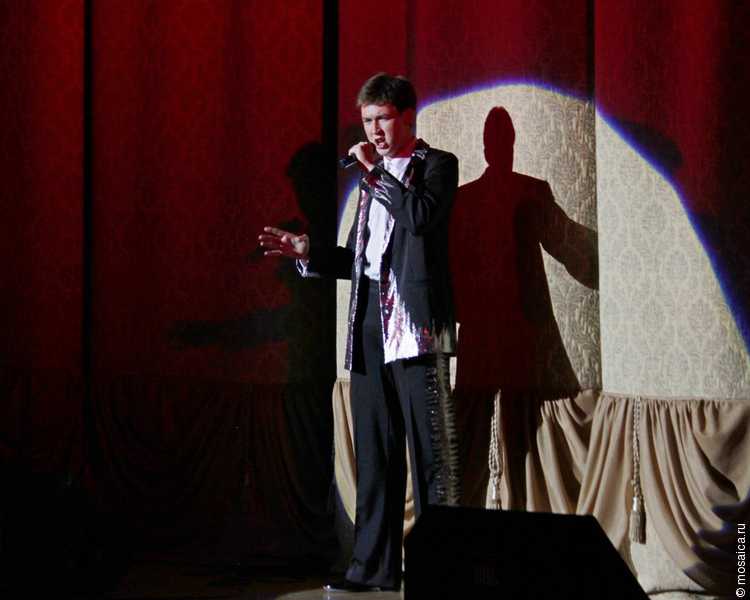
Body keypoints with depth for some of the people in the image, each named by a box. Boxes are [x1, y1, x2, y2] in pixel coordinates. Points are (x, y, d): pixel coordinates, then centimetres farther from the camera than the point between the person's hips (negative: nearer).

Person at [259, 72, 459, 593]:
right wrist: (307, 252, 10)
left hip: (415, 320, -7)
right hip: (370, 323, 7)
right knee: (375, 452, 7)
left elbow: (422, 216, -17)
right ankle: (375, 566, 11)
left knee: (430, 449, -7)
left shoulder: (436, 165, 4)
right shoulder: (374, 178, 23)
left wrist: (375, 173, -10)